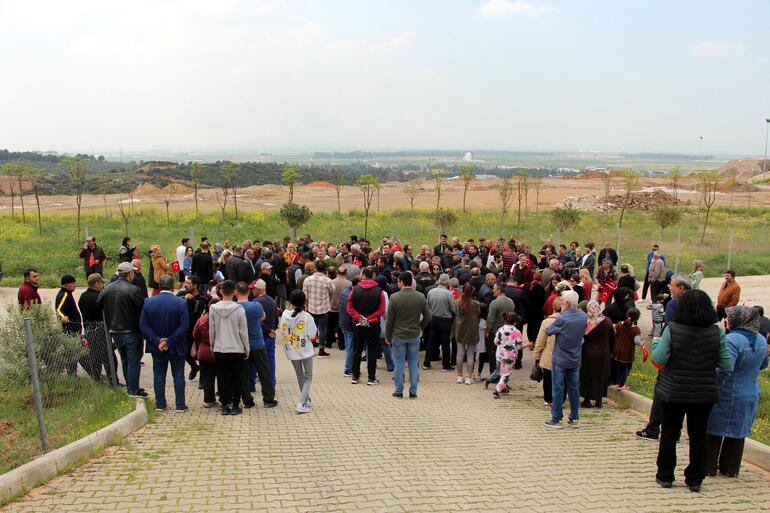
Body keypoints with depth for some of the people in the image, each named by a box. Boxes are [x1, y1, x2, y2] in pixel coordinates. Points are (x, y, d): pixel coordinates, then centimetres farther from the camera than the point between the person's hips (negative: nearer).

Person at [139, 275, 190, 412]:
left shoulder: (148, 302, -5)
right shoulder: (181, 303, -13)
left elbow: (143, 325, -7)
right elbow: (184, 326, -18)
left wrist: (157, 341, -10)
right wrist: (170, 341, -14)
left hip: (156, 347, 2)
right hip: (176, 347, -2)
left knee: (159, 375, 14)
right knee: (178, 375, 9)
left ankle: (160, 404, 19)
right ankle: (180, 405, 11)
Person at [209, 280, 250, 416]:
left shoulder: (213, 308, -4)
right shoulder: (239, 309, -10)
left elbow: (211, 330, 1)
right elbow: (243, 331, -5)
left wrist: (212, 347, 14)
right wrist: (246, 349, 6)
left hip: (219, 349, 2)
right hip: (237, 349, -1)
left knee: (222, 379, 9)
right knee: (236, 379, 8)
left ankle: (224, 406, 12)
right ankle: (235, 406, 9)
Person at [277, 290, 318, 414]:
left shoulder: (285, 315, -8)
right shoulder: (307, 317, -16)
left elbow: (281, 333, -1)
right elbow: (312, 335, -12)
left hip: (291, 351, 3)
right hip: (305, 350, -3)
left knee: (300, 376, 20)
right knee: (308, 377, 7)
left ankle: (307, 400, 31)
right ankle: (301, 403, -7)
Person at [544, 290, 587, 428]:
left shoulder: (562, 319, -20)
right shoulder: (584, 317, -3)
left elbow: (548, 331, -8)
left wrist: (551, 326, 10)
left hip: (560, 360, -5)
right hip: (575, 360, 5)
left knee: (558, 389, 3)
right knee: (574, 389, 12)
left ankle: (556, 419, 7)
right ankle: (574, 418, 19)